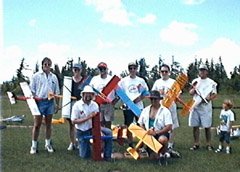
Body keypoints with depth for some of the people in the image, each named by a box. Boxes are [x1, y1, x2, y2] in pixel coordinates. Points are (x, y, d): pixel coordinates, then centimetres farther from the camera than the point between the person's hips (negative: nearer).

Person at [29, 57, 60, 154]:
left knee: (48, 124, 11)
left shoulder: (54, 77, 11)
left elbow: (57, 91, 14)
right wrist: (35, 97, -13)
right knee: (37, 124, -2)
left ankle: (48, 144, 21)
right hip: (39, 102, -3)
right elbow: (31, 90, 0)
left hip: (50, 102, 3)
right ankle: (34, 145, 6)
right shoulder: (36, 76, 1)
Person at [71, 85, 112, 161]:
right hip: (82, 131, -3)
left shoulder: (95, 104, 1)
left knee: (108, 132, -23)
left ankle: (107, 156, -11)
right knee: (85, 155, 1)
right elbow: (74, 121, -16)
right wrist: (88, 117, -24)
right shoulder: (77, 105, -13)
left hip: (93, 128, 3)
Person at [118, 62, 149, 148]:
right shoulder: (123, 80, 4)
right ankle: (130, 145, 16)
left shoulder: (141, 80, 6)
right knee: (129, 126, 5)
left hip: (139, 106, 1)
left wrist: (140, 98, -10)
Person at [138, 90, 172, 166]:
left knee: (162, 139, -38)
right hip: (148, 134, 5)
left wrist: (156, 132, -23)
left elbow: (169, 127, -14)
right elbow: (141, 124, 12)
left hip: (161, 133, -5)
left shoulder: (165, 111, -6)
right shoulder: (145, 110, 9)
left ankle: (162, 155, -7)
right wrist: (146, 132, -9)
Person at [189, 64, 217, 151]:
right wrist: (194, 88, -9)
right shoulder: (195, 81, 12)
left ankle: (208, 144, 9)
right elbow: (190, 93, 12)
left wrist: (208, 99, -20)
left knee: (207, 126, -1)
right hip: (195, 106, 3)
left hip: (206, 107, -3)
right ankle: (196, 144, 12)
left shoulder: (211, 82, 2)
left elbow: (215, 94, -1)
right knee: (195, 126, 3)